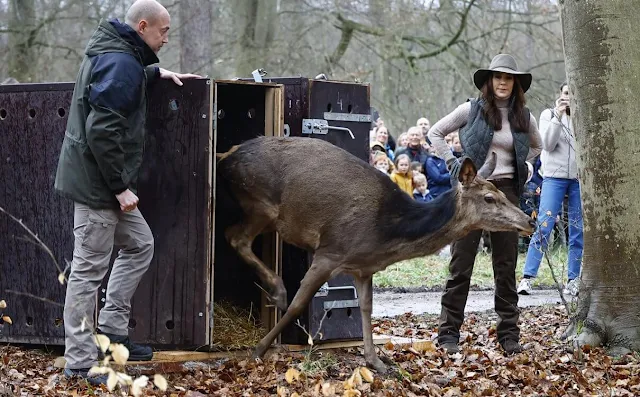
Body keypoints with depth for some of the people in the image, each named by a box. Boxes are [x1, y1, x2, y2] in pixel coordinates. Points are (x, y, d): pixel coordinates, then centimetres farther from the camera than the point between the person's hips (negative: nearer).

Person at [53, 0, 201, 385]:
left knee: (140, 245, 19)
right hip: (97, 182, -11)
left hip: (105, 180, 11)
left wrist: (156, 72, 23)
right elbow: (101, 130, -26)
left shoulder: (112, 53, 12)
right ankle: (80, 361, 1)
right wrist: (121, 187, -21)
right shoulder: (120, 62, -19)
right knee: (89, 268, -5)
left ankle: (112, 329, 22)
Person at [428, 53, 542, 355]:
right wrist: (452, 163, 0)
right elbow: (435, 133, 8)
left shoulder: (524, 117, 9)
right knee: (461, 265, -2)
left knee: (506, 267, 6)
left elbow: (536, 146, 28)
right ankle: (449, 334, 3)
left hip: (506, 192, 3)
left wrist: (521, 166, 13)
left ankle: (509, 335, 13)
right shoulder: (472, 110, 0)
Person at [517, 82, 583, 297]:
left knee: (578, 231, 2)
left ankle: (573, 280, 9)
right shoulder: (549, 114, 6)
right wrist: (558, 115, -13)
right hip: (555, 176, -2)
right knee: (544, 226, -10)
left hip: (579, 177, 2)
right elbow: (547, 144, -8)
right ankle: (527, 277, -11)